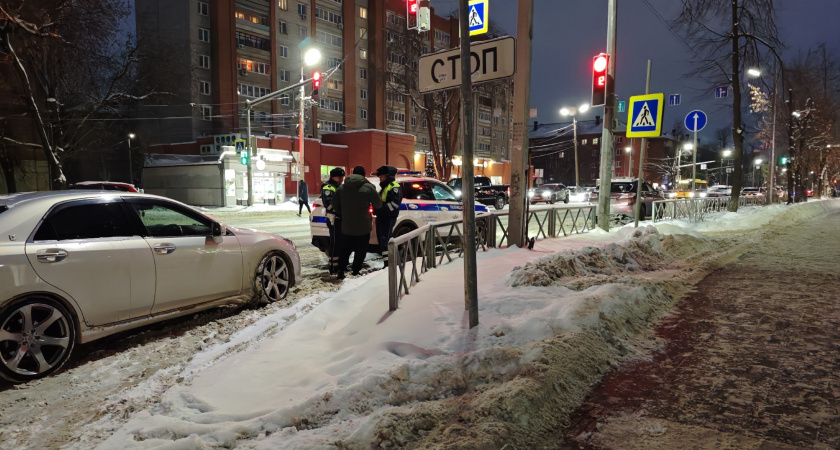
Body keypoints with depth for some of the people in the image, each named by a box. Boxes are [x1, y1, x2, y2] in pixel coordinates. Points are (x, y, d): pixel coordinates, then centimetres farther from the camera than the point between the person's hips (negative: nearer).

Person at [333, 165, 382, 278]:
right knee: (360, 251, 7)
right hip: (363, 227, -4)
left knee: (345, 250, 16)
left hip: (346, 226, 4)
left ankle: (341, 271, 11)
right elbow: (378, 204, -2)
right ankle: (355, 272, 7)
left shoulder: (342, 188, 3)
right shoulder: (368, 188, -11)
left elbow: (335, 205, 7)